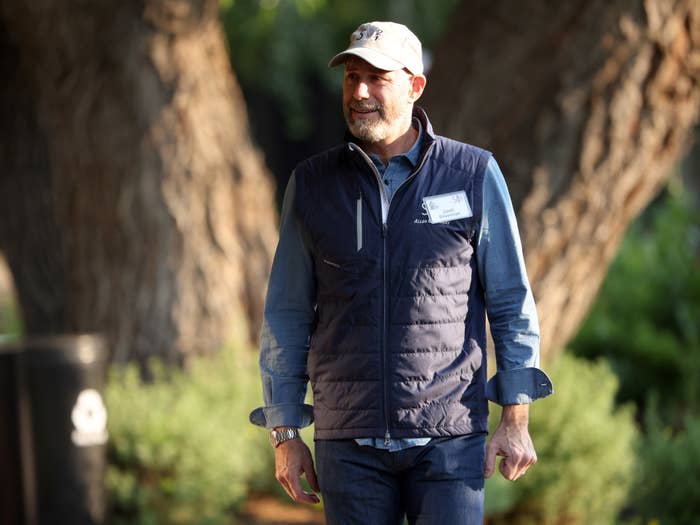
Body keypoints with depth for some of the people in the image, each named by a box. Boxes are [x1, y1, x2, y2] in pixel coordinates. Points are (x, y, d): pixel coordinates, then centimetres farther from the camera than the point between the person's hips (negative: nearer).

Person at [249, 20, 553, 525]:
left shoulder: (474, 175, 2)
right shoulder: (313, 184, 6)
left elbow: (512, 303, 5)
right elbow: (287, 314, 10)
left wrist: (515, 418, 0)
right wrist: (285, 433, 7)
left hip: (450, 436, -2)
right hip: (348, 440, 2)